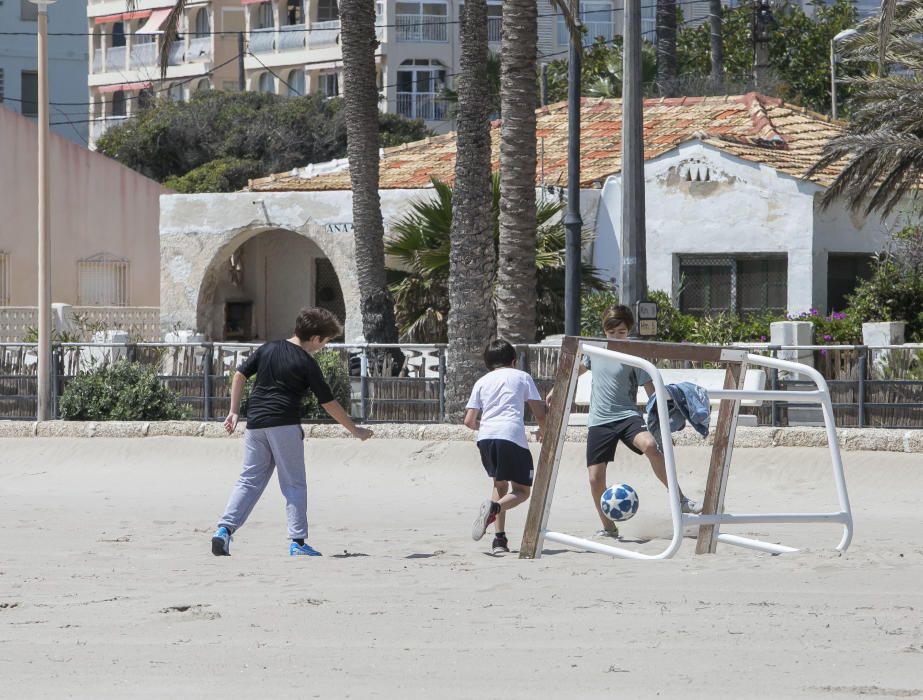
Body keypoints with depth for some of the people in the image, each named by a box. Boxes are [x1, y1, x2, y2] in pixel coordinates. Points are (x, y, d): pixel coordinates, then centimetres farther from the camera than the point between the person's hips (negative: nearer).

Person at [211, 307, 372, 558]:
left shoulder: (268, 349, 11)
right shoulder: (307, 364, -3)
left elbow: (240, 375, 9)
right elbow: (329, 403, 0)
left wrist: (234, 412, 14)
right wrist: (355, 431, 9)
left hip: (255, 423, 5)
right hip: (285, 424, -5)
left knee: (249, 481, 9)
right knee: (294, 484, 4)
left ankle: (224, 529, -6)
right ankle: (298, 542, -1)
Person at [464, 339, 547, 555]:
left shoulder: (482, 382, 23)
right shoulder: (521, 377, 17)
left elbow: (469, 420, 17)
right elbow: (540, 413, 13)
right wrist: (543, 431, 34)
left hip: (485, 437, 3)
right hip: (513, 436, -3)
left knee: (500, 483, 23)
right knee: (522, 490, 7)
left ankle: (499, 539, 10)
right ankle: (495, 507, -26)